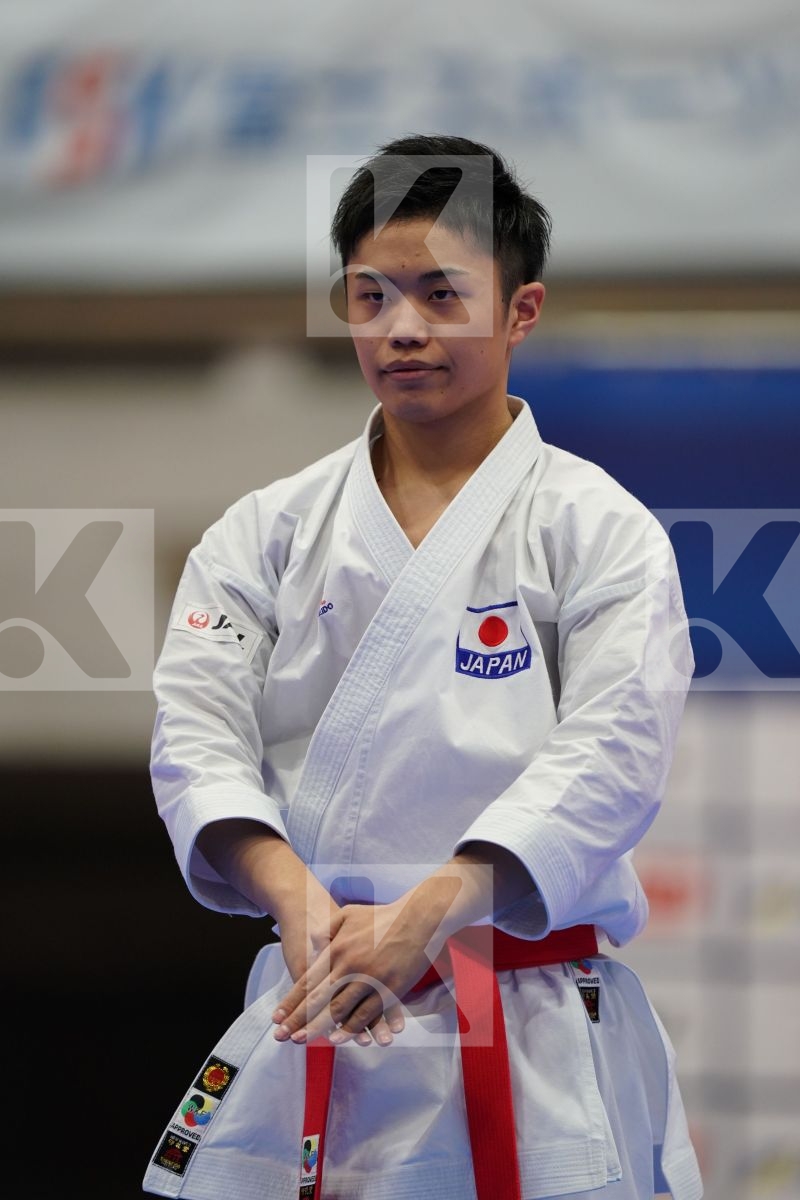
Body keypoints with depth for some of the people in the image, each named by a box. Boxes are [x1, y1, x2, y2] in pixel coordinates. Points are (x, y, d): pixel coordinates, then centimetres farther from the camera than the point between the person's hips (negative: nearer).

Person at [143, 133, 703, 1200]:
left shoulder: (600, 531, 0)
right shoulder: (268, 531, 9)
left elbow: (610, 756, -12)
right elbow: (198, 728, -2)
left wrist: (429, 912, -26)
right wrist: (294, 896, -22)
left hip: (535, 1043, -2)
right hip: (311, 1016, 2)